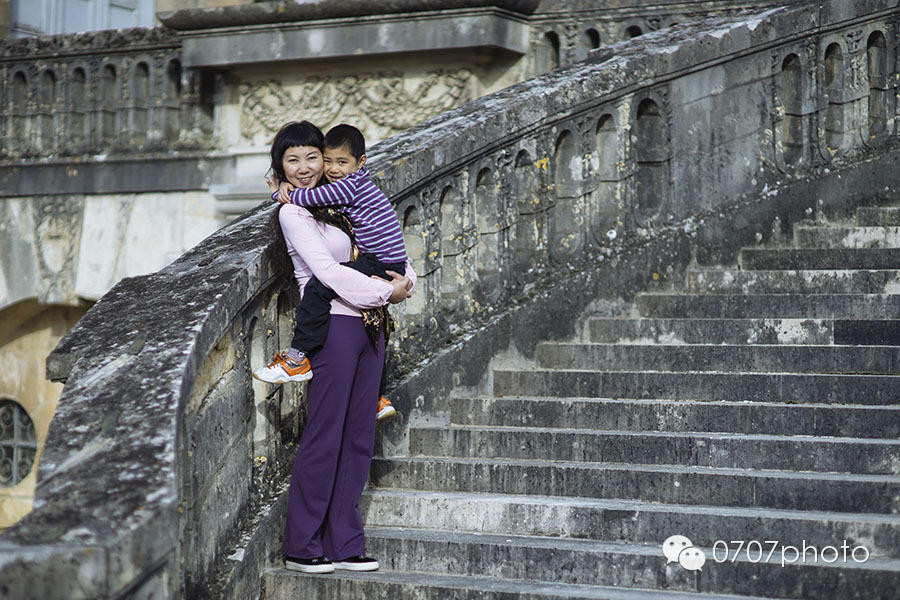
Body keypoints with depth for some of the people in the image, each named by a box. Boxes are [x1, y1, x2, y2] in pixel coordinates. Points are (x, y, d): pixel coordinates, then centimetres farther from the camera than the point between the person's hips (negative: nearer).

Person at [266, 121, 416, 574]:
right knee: (324, 436, -5)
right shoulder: (293, 213, -5)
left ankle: (344, 544, 13)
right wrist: (386, 292, -12)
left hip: (370, 326, 7)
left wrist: (405, 280, -1)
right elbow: (328, 272, -15)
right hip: (334, 326, -7)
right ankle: (301, 547, 4)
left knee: (358, 437, 7)